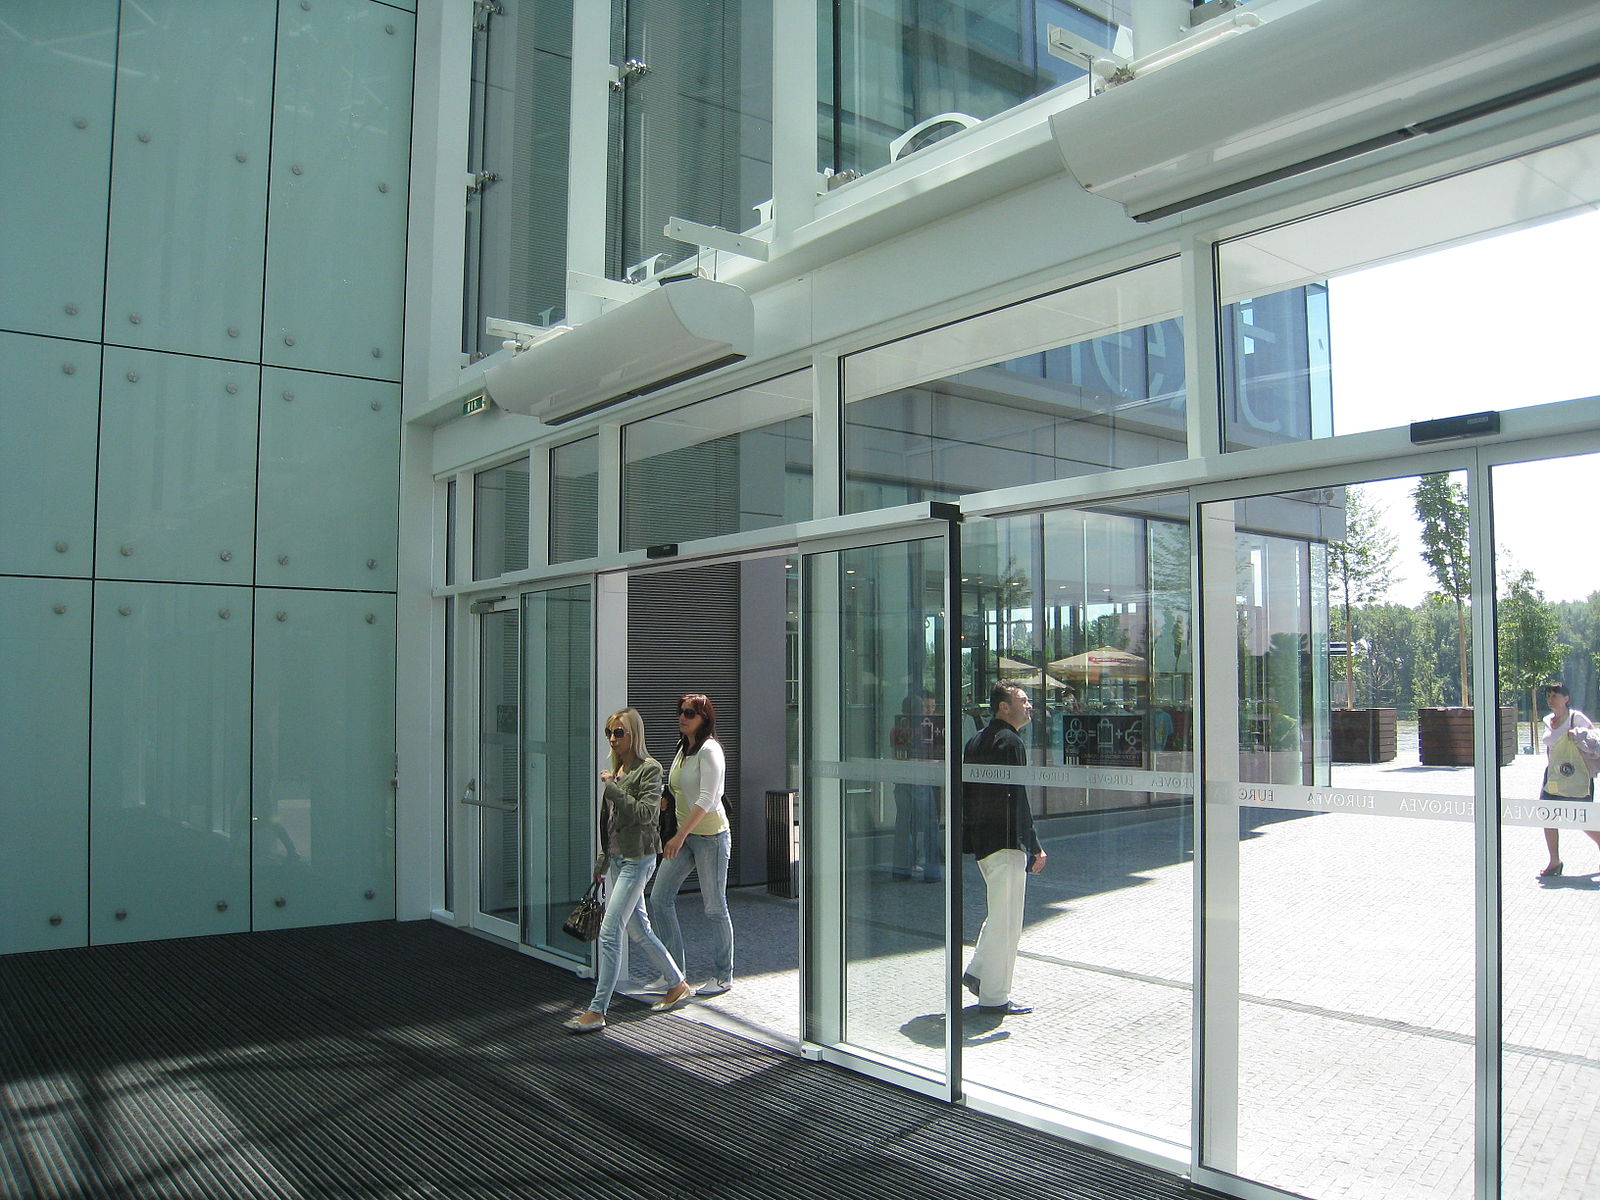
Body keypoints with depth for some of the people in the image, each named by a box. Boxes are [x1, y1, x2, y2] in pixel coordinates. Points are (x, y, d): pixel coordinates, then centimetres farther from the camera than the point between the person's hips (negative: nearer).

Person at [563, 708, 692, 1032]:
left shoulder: (649, 768, -11)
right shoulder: (617, 768, 13)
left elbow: (646, 813, -21)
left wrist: (612, 787, -20)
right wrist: (602, 859, 21)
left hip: (636, 859, -9)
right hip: (616, 857, 9)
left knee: (609, 932, -10)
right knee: (639, 929, 15)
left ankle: (597, 1010, -5)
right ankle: (678, 984, 30)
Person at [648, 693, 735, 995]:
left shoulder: (709, 750, -14)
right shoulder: (683, 748, 12)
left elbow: (707, 799, -22)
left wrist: (680, 835, -27)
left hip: (710, 835, -9)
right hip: (684, 835, 9)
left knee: (715, 907, 1)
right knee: (659, 899, 4)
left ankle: (723, 976, 14)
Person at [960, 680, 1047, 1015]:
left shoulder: (976, 740, 14)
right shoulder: (1010, 742, -15)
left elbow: (966, 792, 17)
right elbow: (1017, 799, -19)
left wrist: (969, 838, 22)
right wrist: (1034, 847, -16)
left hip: (981, 840, 9)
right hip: (1006, 843, -9)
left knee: (999, 913, 23)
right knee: (1005, 921, -1)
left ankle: (978, 972, 25)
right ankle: (994, 997, 5)